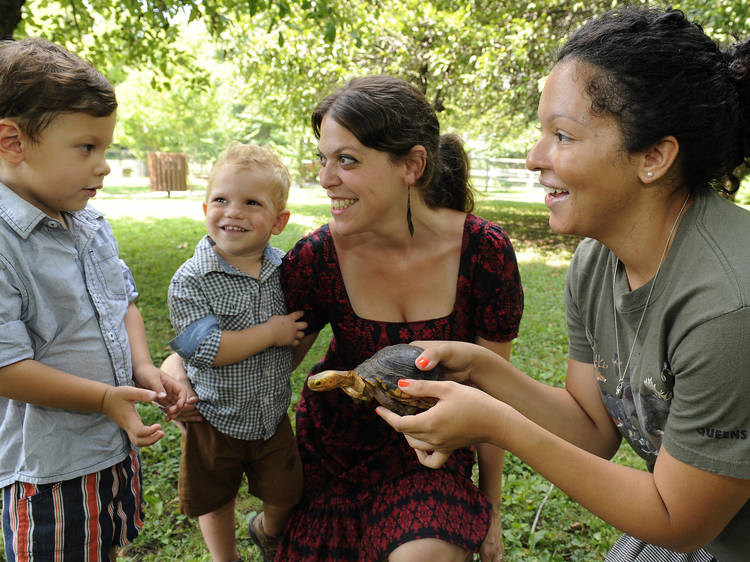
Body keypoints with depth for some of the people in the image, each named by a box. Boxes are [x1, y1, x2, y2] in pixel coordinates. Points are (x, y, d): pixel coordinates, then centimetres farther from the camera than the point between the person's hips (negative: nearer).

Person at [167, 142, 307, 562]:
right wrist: (271, 333, -26)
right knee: (216, 500, 20)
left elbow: (299, 318, 13)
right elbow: (200, 347, -30)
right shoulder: (192, 279, -21)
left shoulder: (283, 267, -7)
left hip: (273, 413, 3)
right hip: (216, 417, -3)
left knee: (286, 494, 19)